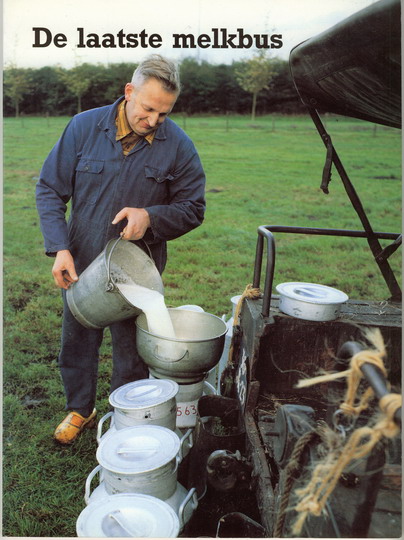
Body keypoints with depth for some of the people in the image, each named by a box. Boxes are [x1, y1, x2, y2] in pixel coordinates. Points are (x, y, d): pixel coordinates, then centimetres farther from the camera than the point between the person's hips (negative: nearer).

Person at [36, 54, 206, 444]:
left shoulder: (178, 146, -9)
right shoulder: (84, 127, -7)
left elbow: (193, 208, -2)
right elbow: (49, 190, -3)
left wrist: (151, 217, -21)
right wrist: (59, 248, -14)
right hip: (80, 266, 2)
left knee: (131, 355, 11)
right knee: (76, 345, 19)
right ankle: (80, 410, 45)